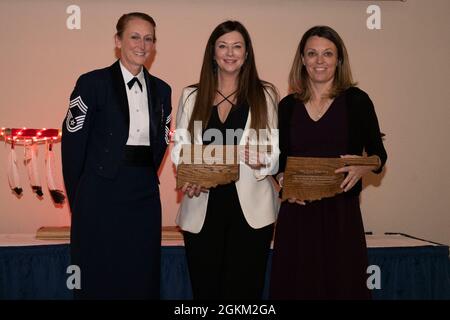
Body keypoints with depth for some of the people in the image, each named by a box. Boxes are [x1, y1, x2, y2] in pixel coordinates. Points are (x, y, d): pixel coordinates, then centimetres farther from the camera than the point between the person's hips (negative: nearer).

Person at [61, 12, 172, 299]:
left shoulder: (161, 90, 10)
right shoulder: (93, 83, -4)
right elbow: (73, 143, -4)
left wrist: (146, 178, 10)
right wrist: (77, 197, -1)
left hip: (145, 198, 4)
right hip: (100, 198, -4)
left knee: (142, 280, 10)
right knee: (98, 280, 6)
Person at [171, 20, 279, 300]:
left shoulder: (266, 95, 6)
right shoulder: (192, 97, 11)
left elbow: (279, 148, 2)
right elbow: (180, 147, 9)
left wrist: (262, 161, -19)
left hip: (251, 207, -1)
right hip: (202, 207, 2)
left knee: (244, 288, 3)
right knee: (205, 289, 7)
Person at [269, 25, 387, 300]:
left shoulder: (356, 100, 0)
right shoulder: (287, 106, 7)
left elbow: (379, 155, 3)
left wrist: (362, 168, -18)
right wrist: (283, 180, -7)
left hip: (342, 212, -2)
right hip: (296, 212, 2)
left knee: (343, 286, 2)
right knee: (296, 286, 7)